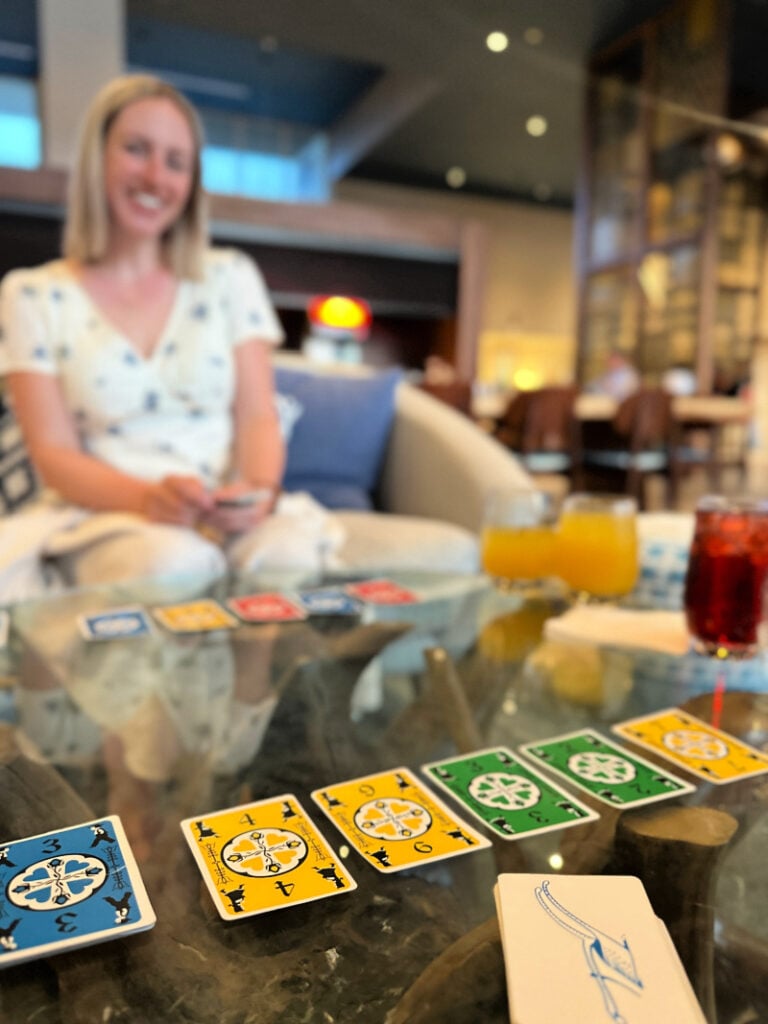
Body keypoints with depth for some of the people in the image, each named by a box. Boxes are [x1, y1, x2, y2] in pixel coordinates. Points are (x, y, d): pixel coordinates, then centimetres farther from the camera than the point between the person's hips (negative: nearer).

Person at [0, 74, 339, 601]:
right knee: (172, 561, -36)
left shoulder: (230, 276, 12)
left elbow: (258, 417, 4)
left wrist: (258, 492, -19)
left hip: (228, 518, 1)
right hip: (100, 516, -1)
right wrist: (145, 497, -22)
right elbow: (55, 453, -1)